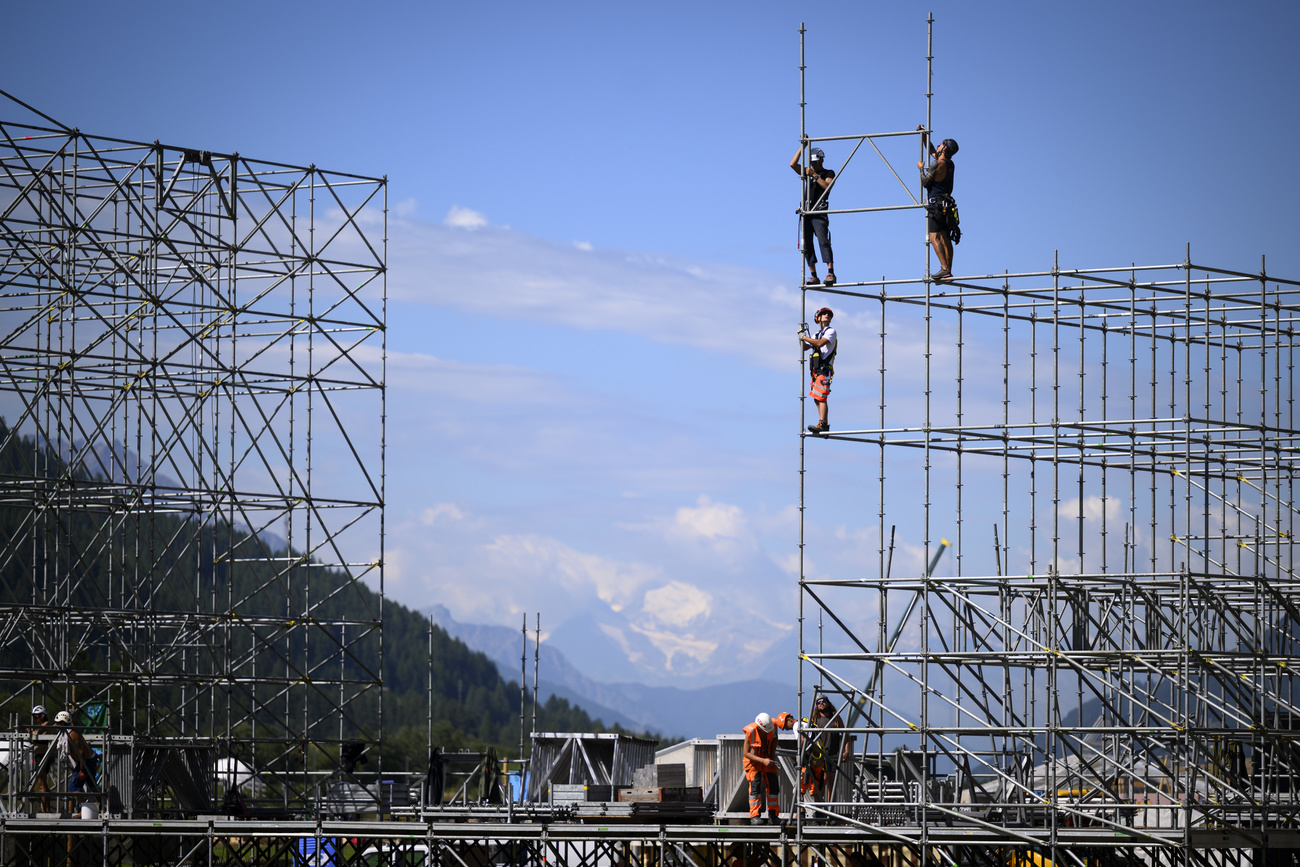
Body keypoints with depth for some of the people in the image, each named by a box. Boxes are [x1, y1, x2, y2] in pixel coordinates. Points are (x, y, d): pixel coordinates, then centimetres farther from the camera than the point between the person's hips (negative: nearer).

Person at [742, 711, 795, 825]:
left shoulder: (773, 725, -19)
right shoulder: (750, 732, -29)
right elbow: (746, 753, -21)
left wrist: (772, 754, -5)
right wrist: (763, 761, -29)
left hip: (768, 758, 4)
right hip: (754, 759, -4)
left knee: (773, 785, -3)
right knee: (755, 785, -16)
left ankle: (773, 816, 4)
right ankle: (754, 816, -15)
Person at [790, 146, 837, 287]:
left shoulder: (828, 173, 8)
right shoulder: (807, 172, 20)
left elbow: (827, 186, -10)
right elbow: (793, 164, 8)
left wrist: (815, 176, -15)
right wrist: (802, 147, 5)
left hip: (819, 212, -6)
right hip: (805, 212, 6)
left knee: (823, 241, -20)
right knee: (807, 244, 0)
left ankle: (831, 273, -29)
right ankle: (813, 276, 1)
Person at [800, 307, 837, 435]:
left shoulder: (831, 331, 1)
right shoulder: (817, 334, 25)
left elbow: (820, 343, -16)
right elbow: (805, 347, 23)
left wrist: (805, 337, -8)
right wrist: (800, 337, 8)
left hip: (825, 369, -9)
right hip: (816, 370, 9)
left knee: (821, 397, -19)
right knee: (817, 399, 7)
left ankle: (822, 424, -27)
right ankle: (825, 424, 10)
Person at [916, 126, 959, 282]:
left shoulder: (938, 165, -13)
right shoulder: (950, 164, 13)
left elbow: (925, 182, -9)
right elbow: (932, 151, 28)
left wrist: (921, 168, 6)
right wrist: (924, 136, 30)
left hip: (936, 204, -9)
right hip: (947, 204, 9)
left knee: (935, 237, -15)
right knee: (945, 240, 5)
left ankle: (944, 269, -27)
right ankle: (948, 272, 1)